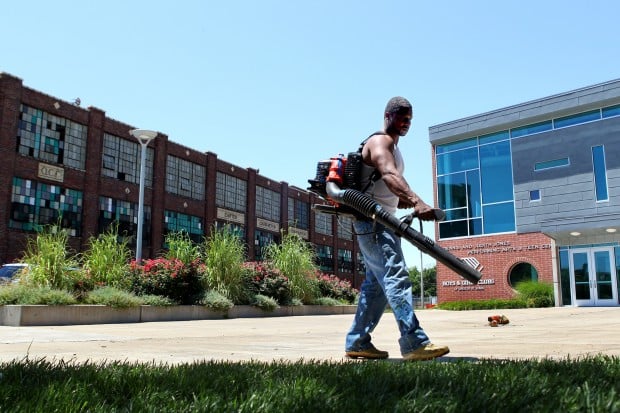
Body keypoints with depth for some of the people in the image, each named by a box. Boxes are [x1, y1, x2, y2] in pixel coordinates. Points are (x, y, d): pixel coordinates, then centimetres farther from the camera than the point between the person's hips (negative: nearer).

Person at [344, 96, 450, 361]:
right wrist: (417, 202, -44)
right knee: (396, 277, -18)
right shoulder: (380, 141, -7)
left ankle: (357, 343, 14)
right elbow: (389, 175, -30)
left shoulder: (392, 147, 25)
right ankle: (415, 343, -22)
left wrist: (409, 203, 6)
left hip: (382, 222, 10)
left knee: (376, 284, 9)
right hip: (373, 221, -10)